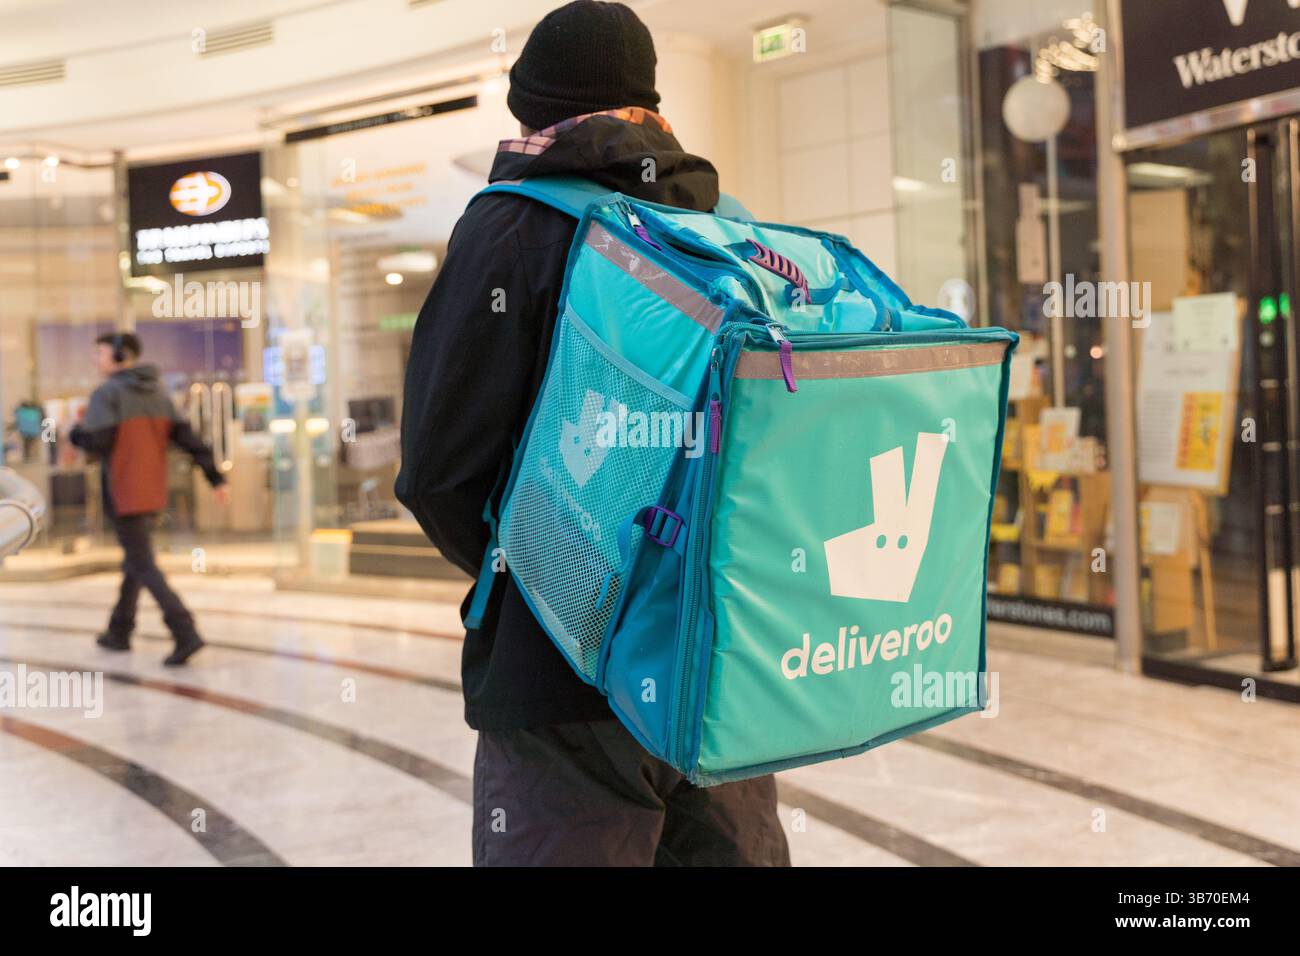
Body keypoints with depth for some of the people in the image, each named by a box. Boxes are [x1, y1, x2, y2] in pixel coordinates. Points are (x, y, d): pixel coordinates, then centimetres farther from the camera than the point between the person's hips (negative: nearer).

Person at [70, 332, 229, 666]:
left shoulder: (106, 393, -11)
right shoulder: (159, 395, 9)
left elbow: (96, 441, -22)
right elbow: (189, 439, 3)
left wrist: (74, 433, 1)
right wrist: (217, 479, 0)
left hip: (123, 496, -7)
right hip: (153, 495, 7)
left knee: (144, 568, -7)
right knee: (134, 561, 20)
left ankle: (185, 634, -19)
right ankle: (119, 632, 31)